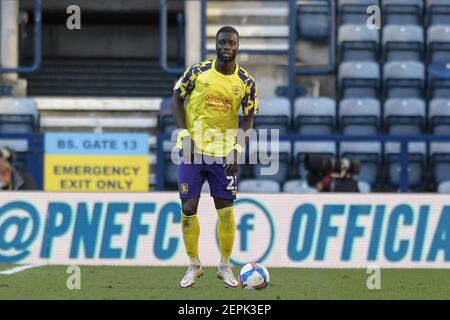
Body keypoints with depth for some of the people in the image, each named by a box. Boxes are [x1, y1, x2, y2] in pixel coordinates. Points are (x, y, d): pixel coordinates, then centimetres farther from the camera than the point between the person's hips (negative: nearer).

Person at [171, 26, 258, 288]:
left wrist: (237, 150, -12)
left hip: (224, 154, 0)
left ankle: (225, 266, 16)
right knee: (188, 208, -2)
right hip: (193, 150, 0)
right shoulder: (198, 72, -5)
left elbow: (248, 119, 1)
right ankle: (194, 265, 14)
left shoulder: (246, 82, -2)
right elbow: (177, 99, 3)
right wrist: (185, 134, -7)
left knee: (226, 210, 0)